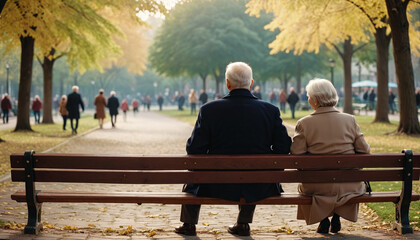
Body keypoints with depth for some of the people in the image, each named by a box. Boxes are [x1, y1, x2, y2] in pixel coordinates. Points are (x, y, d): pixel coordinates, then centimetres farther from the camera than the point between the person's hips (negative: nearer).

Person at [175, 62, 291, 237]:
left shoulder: (209, 109, -12)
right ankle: (243, 224, 40)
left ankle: (189, 224, 43)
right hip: (257, 189, 2)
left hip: (218, 187, -1)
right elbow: (283, 148, -6)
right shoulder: (271, 110, -7)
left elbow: (194, 149, -10)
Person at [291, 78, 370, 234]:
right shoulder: (350, 120, -3)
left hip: (317, 186, -1)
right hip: (348, 185, 1)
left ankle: (322, 219, 23)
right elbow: (364, 150, 1)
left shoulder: (303, 123, -10)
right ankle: (337, 218, 26)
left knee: (302, 186, 33)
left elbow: (296, 155, -10)